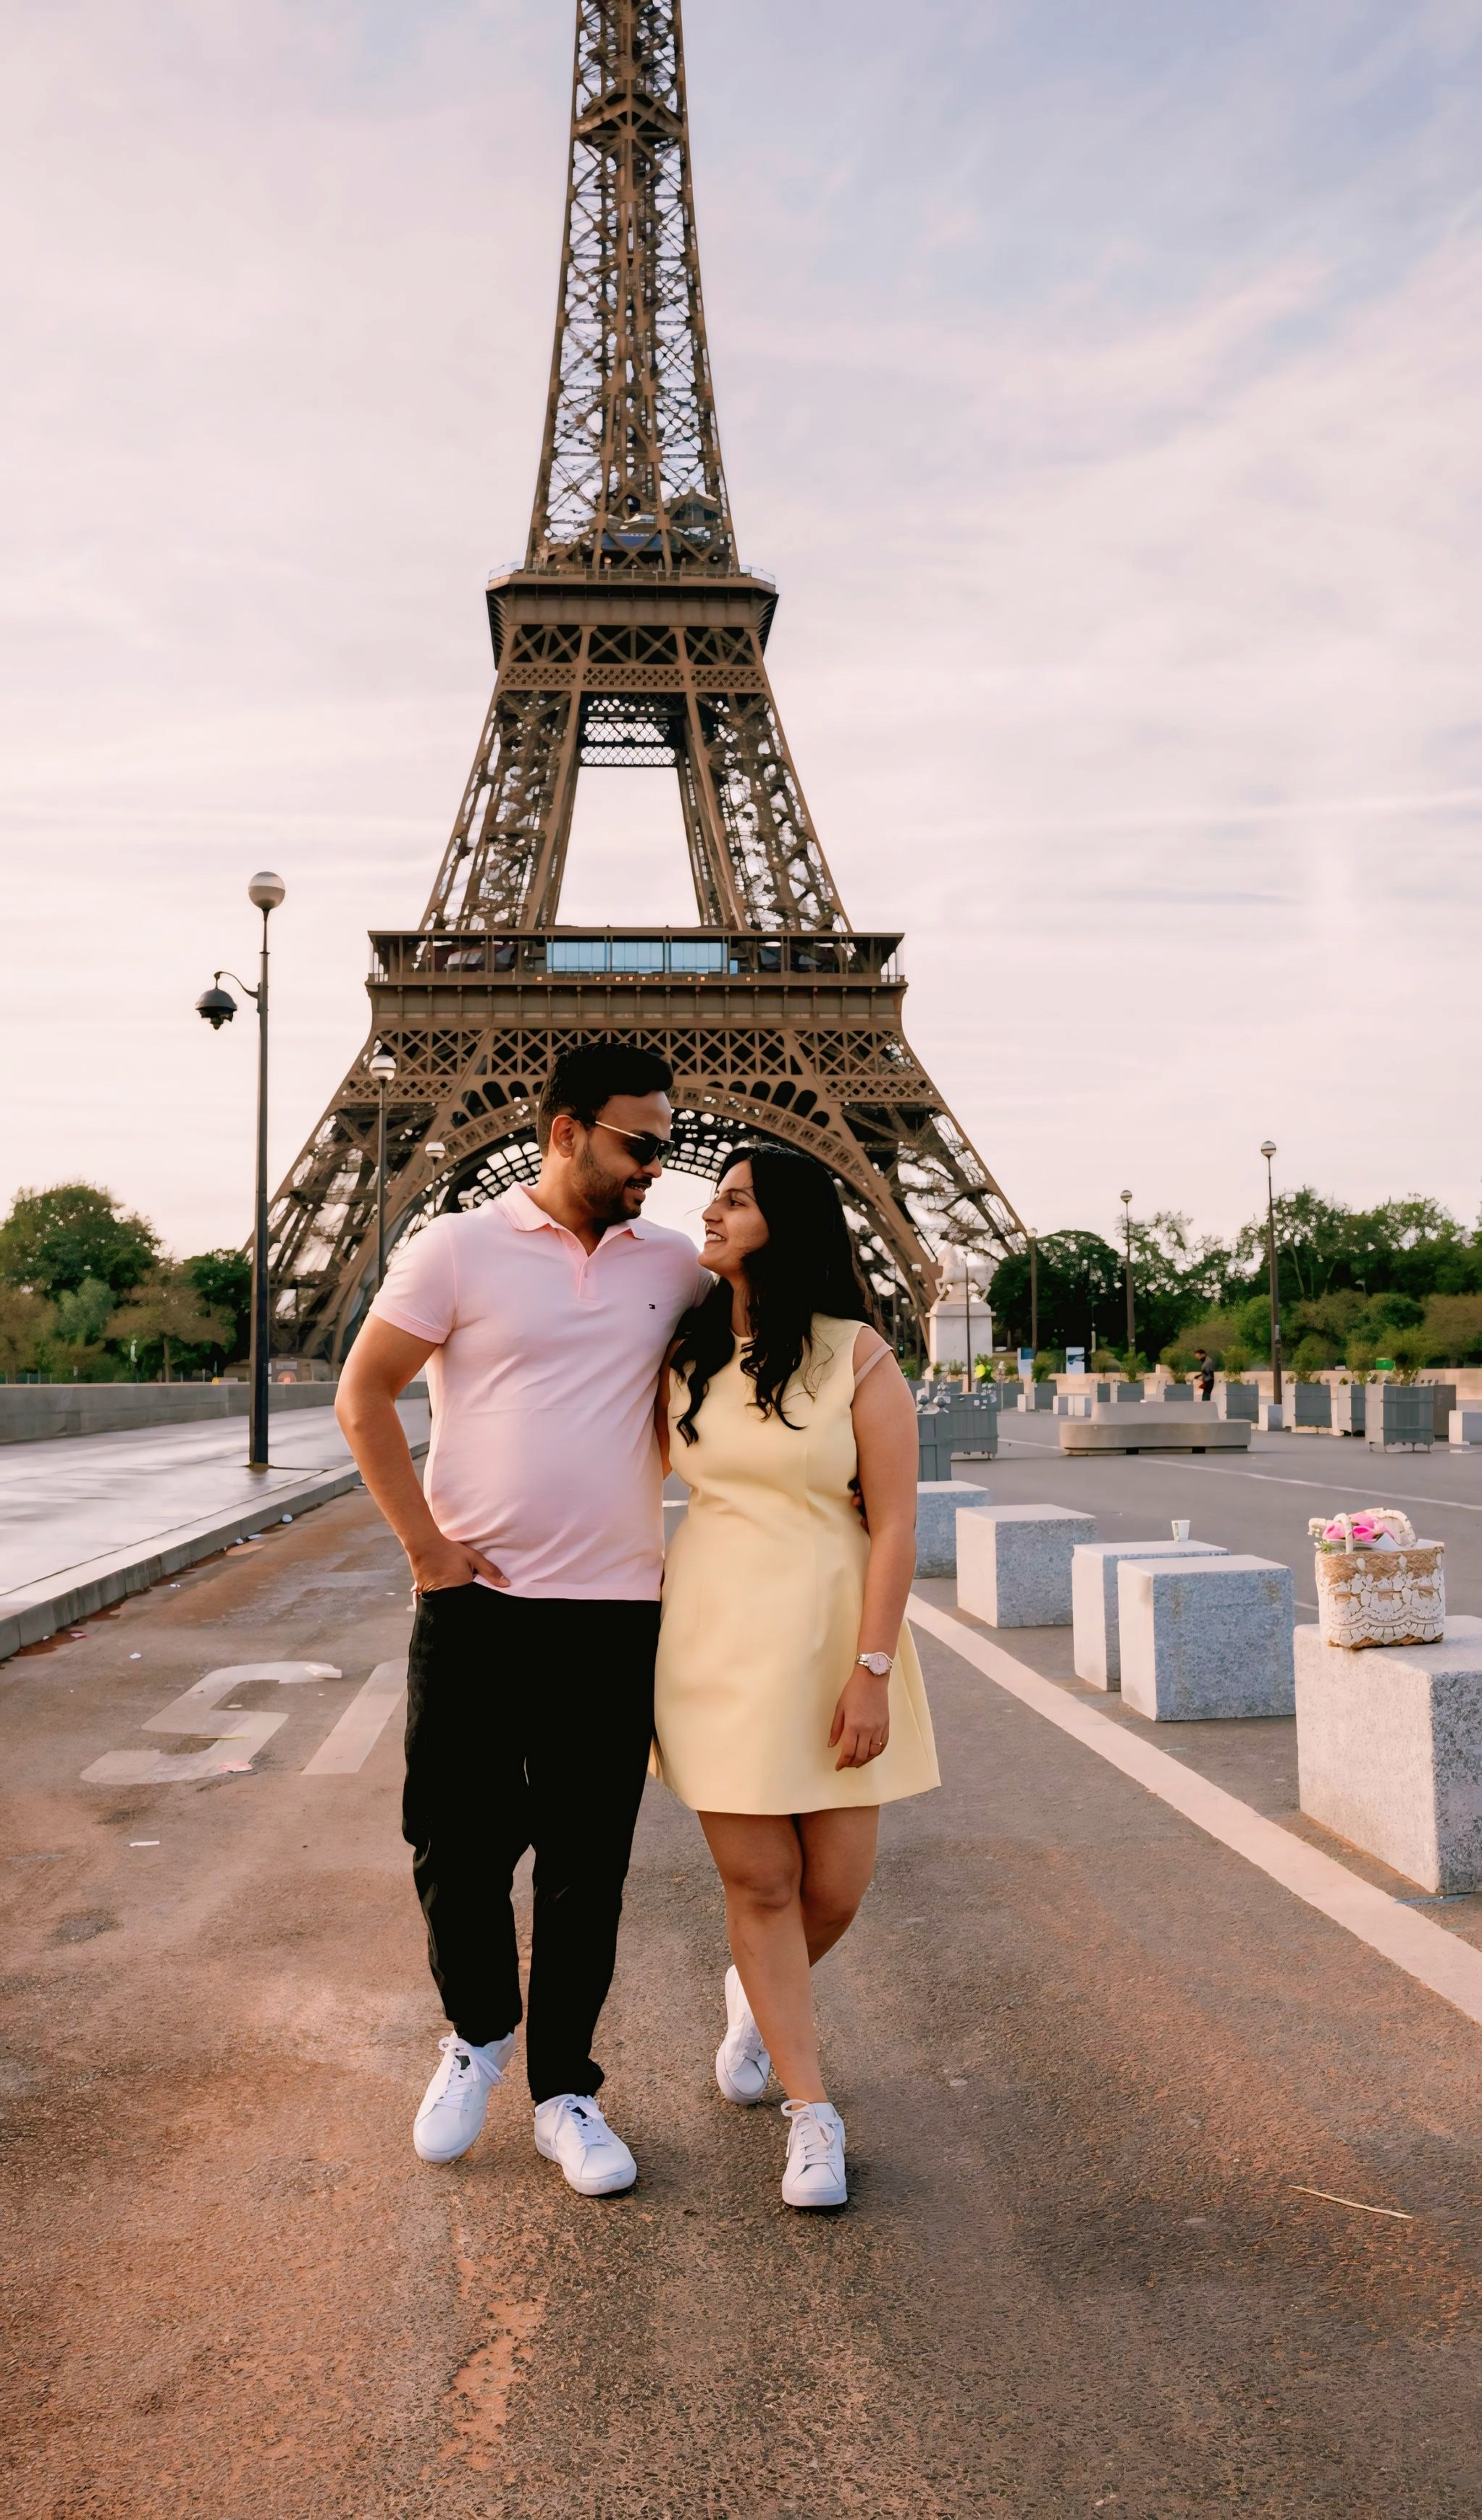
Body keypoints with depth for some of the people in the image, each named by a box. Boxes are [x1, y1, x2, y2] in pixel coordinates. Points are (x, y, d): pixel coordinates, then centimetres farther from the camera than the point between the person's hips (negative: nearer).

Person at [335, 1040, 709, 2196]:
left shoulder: (674, 1263, 7)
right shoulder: (459, 1249, -3)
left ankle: (565, 2091, 27)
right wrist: (425, 1544, -6)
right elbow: (364, 1394, -2)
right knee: (458, 1845, 6)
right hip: (477, 1605, -2)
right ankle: (479, 2032, 35)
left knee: (588, 1867, 9)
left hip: (616, 1616, 3)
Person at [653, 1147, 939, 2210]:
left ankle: (757, 1993, 40)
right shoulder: (684, 1356, 3)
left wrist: (872, 1672, -15)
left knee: (836, 1888, 6)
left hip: (830, 1638, -2)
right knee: (758, 1881, 4)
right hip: (713, 1635, 2)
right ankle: (813, 2113, 22)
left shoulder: (859, 1357, -8)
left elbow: (895, 1525, -10)